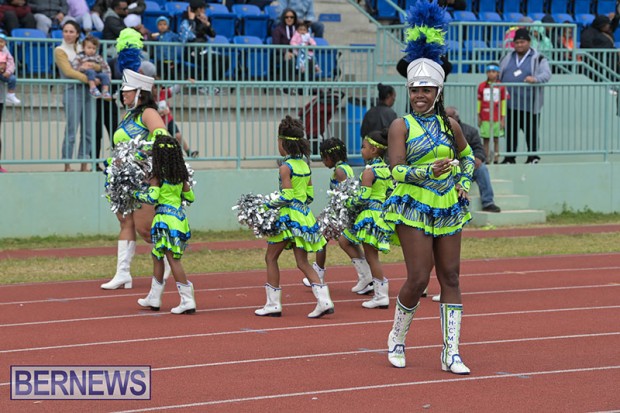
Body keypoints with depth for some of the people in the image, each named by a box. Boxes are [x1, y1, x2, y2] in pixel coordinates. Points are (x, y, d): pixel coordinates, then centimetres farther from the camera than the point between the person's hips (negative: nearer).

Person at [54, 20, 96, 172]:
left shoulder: (82, 49, 16)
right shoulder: (60, 51, 3)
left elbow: (99, 67, 7)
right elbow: (68, 71, -10)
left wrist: (91, 66, -17)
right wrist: (89, 79, -19)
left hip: (87, 91, 5)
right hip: (72, 91, -5)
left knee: (88, 131, 4)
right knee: (71, 130, -10)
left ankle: (84, 164, 10)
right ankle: (67, 165, -6)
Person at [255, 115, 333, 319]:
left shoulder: (285, 167, -13)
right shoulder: (304, 165, 11)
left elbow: (286, 197, -18)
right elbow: (310, 195, 13)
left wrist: (267, 206, -9)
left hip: (289, 217, -7)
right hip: (304, 215, 7)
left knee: (271, 258, 7)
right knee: (303, 262, 8)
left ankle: (273, 304, 8)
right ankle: (324, 300, -6)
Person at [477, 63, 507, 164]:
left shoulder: (501, 87, 1)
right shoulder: (482, 86, 3)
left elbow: (503, 103, 3)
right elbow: (479, 102, 7)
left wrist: (503, 118, 1)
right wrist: (479, 117, 6)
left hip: (497, 118, -1)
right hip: (485, 118, 1)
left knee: (496, 140, 4)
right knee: (486, 140, 2)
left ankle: (496, 159, 9)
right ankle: (486, 160, 5)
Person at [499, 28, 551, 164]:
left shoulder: (538, 59, 0)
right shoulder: (507, 58, 15)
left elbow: (546, 74, -13)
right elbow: (498, 76, 22)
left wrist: (535, 79, -32)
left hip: (529, 105, -4)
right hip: (509, 104, 4)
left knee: (531, 132, 2)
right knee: (510, 131, 8)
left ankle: (533, 157, 14)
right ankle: (509, 157, 17)